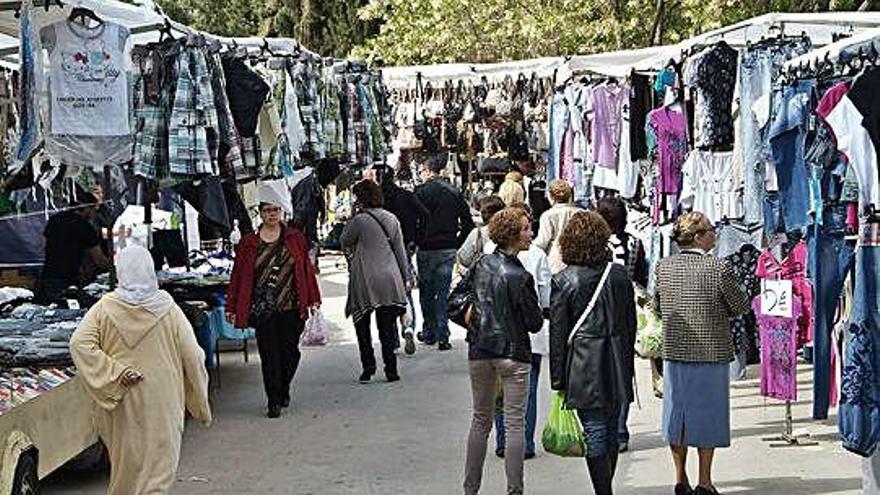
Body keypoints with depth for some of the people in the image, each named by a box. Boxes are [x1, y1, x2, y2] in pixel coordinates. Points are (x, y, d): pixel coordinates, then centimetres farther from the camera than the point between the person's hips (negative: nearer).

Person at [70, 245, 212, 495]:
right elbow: (191, 355, -7)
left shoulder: (105, 308, -7)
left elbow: (79, 343, -19)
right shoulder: (167, 309, -8)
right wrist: (201, 406, 4)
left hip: (120, 403, 2)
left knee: (125, 459, 21)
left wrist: (116, 373, -16)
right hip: (161, 404, -2)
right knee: (158, 464, 5)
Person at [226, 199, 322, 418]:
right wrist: (232, 307, 2)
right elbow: (238, 276, 4)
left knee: (290, 352, 5)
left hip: (291, 308, 1)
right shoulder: (248, 243, 4)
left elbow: (307, 269, 7)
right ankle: (274, 402, 9)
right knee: (269, 355, -1)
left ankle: (283, 390, 30)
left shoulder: (296, 238, 6)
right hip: (263, 309, -1)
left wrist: (313, 299, 5)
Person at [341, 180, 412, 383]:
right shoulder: (391, 219, 6)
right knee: (387, 327, 8)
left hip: (365, 281, -4)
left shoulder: (359, 220, -11)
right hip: (389, 280, 4)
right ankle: (391, 369, 6)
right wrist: (405, 276, 17)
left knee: (362, 325, 8)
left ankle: (368, 367, 4)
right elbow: (400, 250, 10)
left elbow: (344, 242, 4)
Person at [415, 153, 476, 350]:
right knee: (443, 292, 7)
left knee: (426, 292, 11)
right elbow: (468, 222, 4)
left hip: (427, 248, -4)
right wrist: (458, 243, 12)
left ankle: (429, 333, 18)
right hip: (449, 249, 4)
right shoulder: (454, 192, 5)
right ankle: (442, 336, 3)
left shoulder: (422, 191, -9)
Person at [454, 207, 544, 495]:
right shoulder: (520, 277, -17)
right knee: (514, 423, 2)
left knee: (481, 420, 15)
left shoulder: (481, 265, 1)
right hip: (513, 353, -5)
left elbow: (455, 304, 8)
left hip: (480, 352, 6)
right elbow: (535, 323, -11)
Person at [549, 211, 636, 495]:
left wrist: (558, 380, -1)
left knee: (595, 436, -3)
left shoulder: (563, 281, -8)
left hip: (584, 367, -4)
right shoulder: (620, 275, 2)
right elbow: (631, 324, 8)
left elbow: (557, 333, -6)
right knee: (611, 434, 16)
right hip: (617, 365, 5)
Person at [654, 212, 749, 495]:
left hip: (674, 352, 4)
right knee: (707, 415, 7)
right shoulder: (719, 268, -15)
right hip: (711, 354, -4)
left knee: (677, 413, 13)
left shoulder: (663, 267, -1)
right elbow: (741, 307, -5)